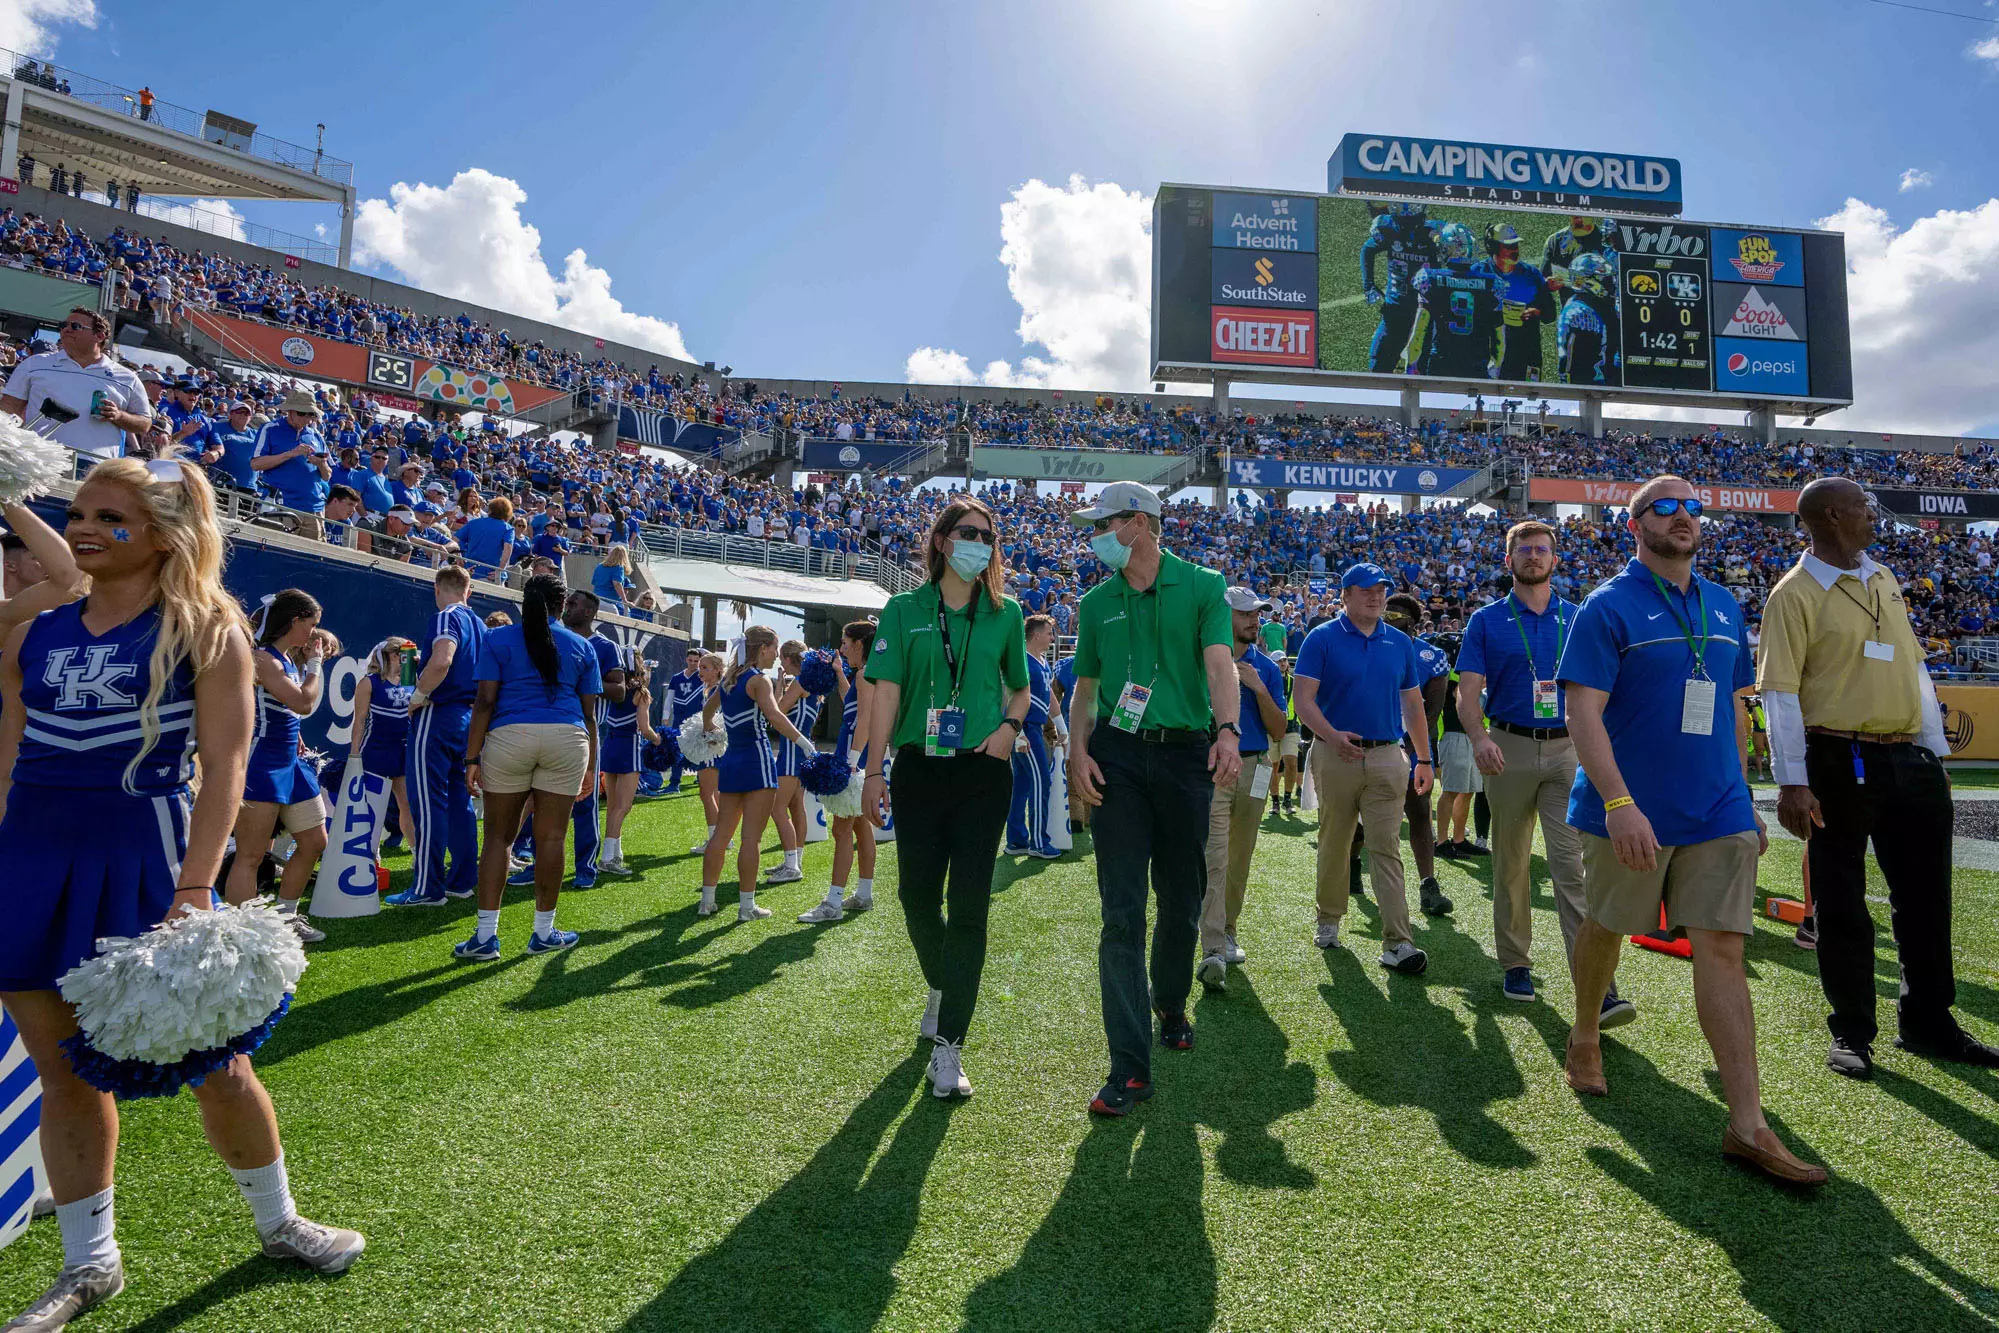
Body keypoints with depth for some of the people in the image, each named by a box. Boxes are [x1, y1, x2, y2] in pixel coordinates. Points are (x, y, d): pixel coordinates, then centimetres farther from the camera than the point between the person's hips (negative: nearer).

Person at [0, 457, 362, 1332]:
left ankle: (277, 1221, 25)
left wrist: (195, 888, -18)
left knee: (210, 1057, 3)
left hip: (140, 854, -4)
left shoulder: (205, 628, -4)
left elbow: (224, 766, -10)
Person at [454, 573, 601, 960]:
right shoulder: (581, 646, 12)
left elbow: (485, 701, -1)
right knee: (550, 838, 6)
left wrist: (472, 758, 1)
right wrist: (591, 764, 14)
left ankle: (485, 936, 8)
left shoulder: (498, 639, 9)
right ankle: (544, 933, 15)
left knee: (497, 836, 8)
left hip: (508, 737, 0)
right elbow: (590, 713, 9)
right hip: (566, 740, 1)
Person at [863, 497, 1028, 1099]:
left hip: (983, 772, 0)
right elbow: (887, 692, -4)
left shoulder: (1005, 613, 7)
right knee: (917, 894, 7)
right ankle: (941, 986, 39)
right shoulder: (904, 610, 3)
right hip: (920, 770, 0)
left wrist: (1010, 725, -4)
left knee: (969, 902, -4)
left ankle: (948, 1046, 4)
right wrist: (875, 770, -11)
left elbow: (1021, 688, 17)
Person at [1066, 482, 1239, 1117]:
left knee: (1182, 902, 12)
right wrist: (1078, 750, -2)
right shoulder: (1097, 603, 11)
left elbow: (1219, 663, -11)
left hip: (1185, 754, -1)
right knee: (1122, 911, -6)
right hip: (1117, 756, 1)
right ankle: (1130, 1065, -2)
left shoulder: (1202, 586, 2)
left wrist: (1228, 730, -28)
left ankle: (1170, 1004, 41)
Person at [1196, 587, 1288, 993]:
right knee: (1214, 858, -13)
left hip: (1254, 768, 4)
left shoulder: (1267, 668, 9)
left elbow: (1278, 732, 2)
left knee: (1240, 860, 12)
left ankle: (1227, 934, 29)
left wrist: (1259, 688, -9)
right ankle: (1213, 952, -17)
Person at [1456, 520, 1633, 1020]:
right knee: (1511, 864, 9)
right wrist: (1479, 737, -21)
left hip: (1568, 751, 0)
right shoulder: (1487, 620, 5)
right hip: (1510, 750, 0)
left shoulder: (1579, 620, 10)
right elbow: (1468, 692, -3)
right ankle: (1515, 965, 22)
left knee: (1573, 865, -9)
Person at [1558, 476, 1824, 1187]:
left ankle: (1748, 1124, 3)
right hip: (1632, 813, -4)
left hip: (1717, 814, 4)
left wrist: (1742, 795, 16)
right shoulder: (1609, 606, -8)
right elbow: (1583, 711, -16)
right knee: (1605, 927, 12)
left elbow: (1729, 707, 19)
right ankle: (1585, 1039, 38)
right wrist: (1620, 803, -25)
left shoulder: (1723, 607, 12)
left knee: (1722, 949, -1)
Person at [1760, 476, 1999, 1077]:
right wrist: (1792, 782, -18)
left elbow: (1914, 669, 18)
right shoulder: (1795, 594, -9)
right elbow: (1780, 691, -13)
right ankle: (1852, 1033, 17)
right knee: (1842, 905, 3)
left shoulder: (1885, 579, 14)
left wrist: (1937, 754, 15)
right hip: (1839, 764, -7)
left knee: (1924, 897, 14)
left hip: (1909, 761, 7)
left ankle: (1928, 1022, 30)